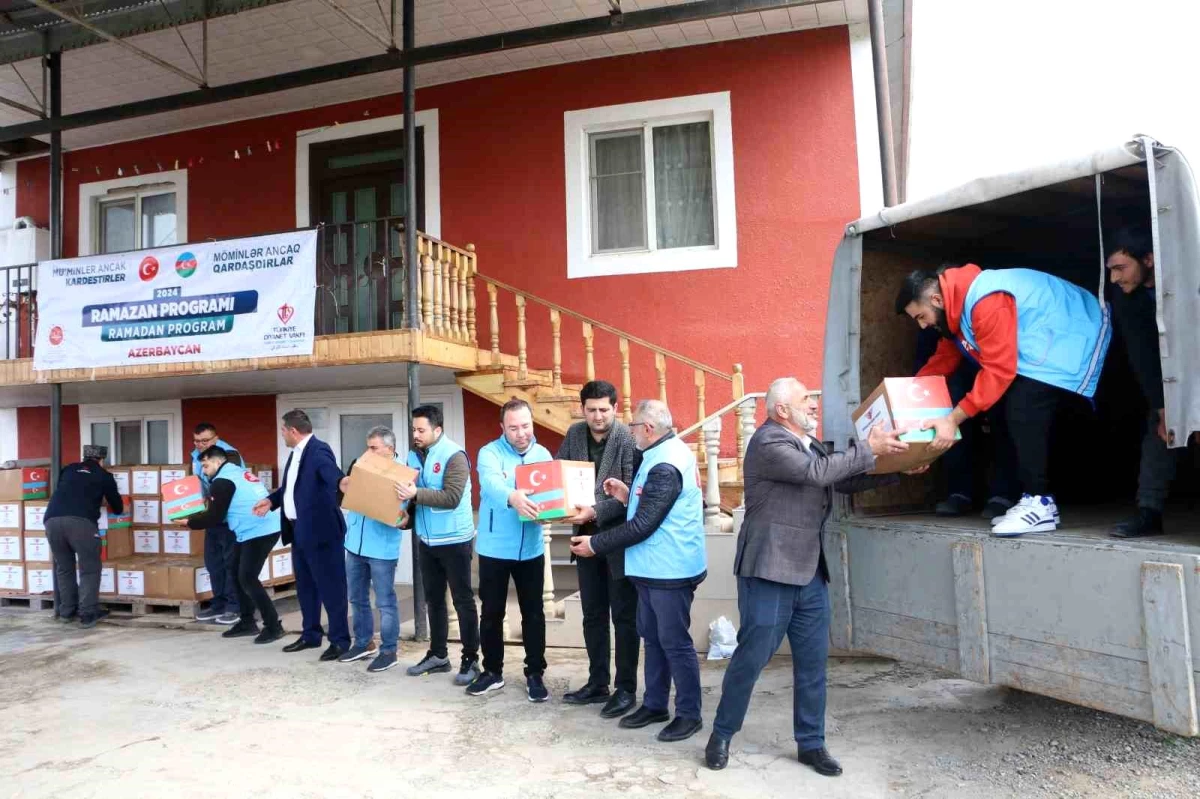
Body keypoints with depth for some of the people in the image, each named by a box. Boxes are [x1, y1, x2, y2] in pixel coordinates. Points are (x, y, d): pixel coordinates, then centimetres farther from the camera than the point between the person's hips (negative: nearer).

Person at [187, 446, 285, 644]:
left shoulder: (222, 481, -10)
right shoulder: (238, 472, 19)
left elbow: (214, 517, -9)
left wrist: (190, 521, 6)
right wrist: (197, 517, 24)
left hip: (260, 531, -10)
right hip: (255, 530, 10)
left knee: (247, 579, -8)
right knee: (238, 574, 16)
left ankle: (273, 626, -3)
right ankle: (247, 622, 23)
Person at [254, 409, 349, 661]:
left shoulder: (319, 450, -17)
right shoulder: (296, 453, 14)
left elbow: (332, 473, -35)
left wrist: (342, 481, -55)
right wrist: (271, 500, 23)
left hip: (320, 529, -10)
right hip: (299, 530, 10)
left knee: (330, 586, -3)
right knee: (305, 586, 18)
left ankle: (340, 640, 6)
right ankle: (311, 634, 31)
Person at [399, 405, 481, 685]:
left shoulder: (454, 456, -17)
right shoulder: (414, 455, 5)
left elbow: (452, 498, -25)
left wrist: (416, 494, -30)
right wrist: (407, 513, -3)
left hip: (454, 540, -7)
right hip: (426, 540, 7)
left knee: (462, 600, 2)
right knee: (433, 599, 16)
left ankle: (470, 659, 10)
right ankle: (438, 654, 28)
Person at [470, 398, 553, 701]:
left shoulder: (543, 454, 3)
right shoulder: (489, 453, -11)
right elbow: (491, 483, -31)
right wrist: (512, 497, -53)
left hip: (531, 550, 2)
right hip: (495, 549, -2)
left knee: (533, 613, 8)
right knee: (492, 612, 10)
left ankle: (535, 674, 21)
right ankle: (493, 671, 26)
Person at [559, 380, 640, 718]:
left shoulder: (629, 439, -15)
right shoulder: (574, 434, 3)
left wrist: (596, 512, -31)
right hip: (586, 537, 6)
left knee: (624, 616, 4)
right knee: (593, 615, 15)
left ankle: (626, 689, 15)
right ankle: (597, 684, 27)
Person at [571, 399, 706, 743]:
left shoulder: (665, 467, -24)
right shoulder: (668, 452, 10)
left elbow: (642, 526, -24)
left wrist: (595, 544, -16)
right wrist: (628, 496, 4)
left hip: (671, 570, -11)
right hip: (654, 567, 11)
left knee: (675, 642, 2)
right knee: (652, 637, 18)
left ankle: (689, 714, 16)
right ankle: (654, 704, 31)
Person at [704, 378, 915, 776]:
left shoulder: (809, 444, 16)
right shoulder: (768, 442, -13)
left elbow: (846, 480, 19)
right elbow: (817, 473, -23)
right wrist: (869, 449, -16)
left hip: (810, 572, 8)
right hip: (770, 572, -8)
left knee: (813, 661, 12)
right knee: (751, 657, 2)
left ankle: (811, 743, 25)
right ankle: (721, 734, 19)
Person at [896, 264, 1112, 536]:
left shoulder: (985, 301, -30)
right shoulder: (955, 307, 3)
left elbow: (999, 370, -31)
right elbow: (943, 360, 9)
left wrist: (953, 418, -31)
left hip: (1074, 337, -11)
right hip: (1042, 345, 11)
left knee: (1022, 412, -23)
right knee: (1009, 417, 4)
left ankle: (1039, 503, -18)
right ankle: (1036, 500, 9)